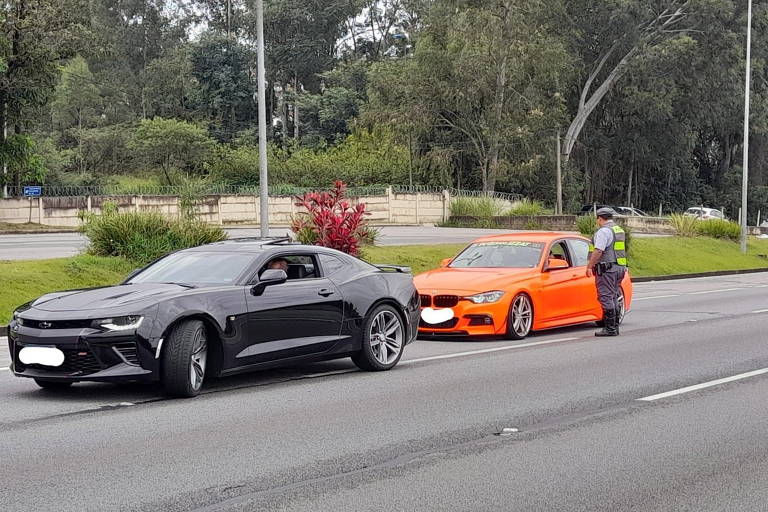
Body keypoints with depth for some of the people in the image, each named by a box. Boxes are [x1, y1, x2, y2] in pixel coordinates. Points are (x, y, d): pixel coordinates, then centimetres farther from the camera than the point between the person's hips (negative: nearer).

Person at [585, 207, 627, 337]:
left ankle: (610, 328, -10)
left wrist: (589, 266, -16)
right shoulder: (620, 230, 17)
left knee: (606, 298, -8)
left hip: (607, 269, -9)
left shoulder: (604, 231, -13)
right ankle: (615, 327, 15)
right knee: (614, 298, 14)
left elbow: (598, 251, -20)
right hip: (620, 268, 10)